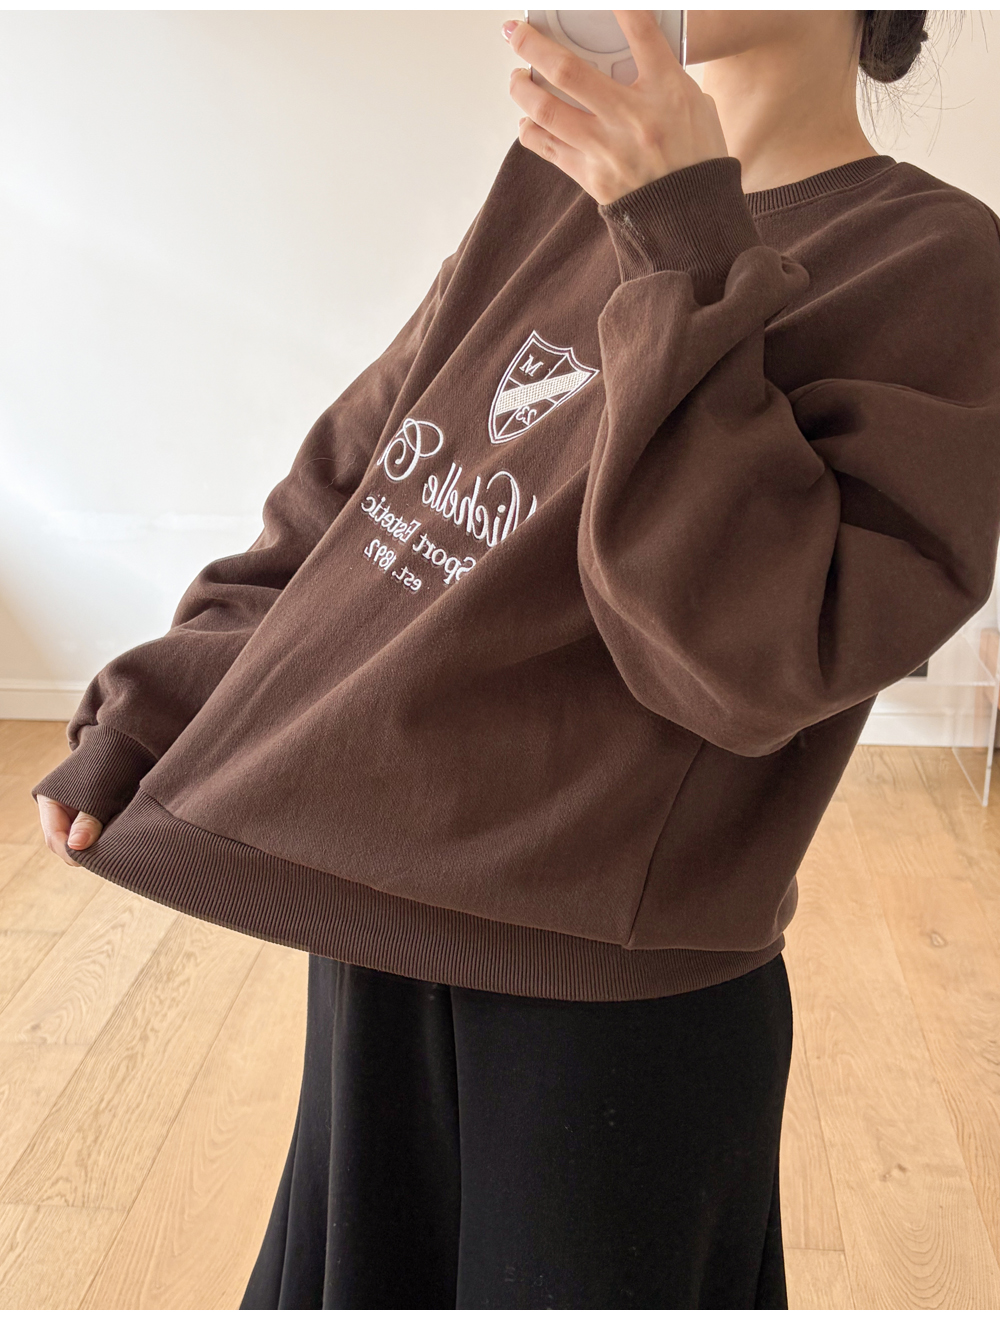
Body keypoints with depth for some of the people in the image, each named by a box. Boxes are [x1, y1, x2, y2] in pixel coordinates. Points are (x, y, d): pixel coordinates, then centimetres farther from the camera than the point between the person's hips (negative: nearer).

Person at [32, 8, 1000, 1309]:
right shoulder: (562, 191, 6)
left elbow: (754, 662, -22)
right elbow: (351, 477, 8)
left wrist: (692, 266, -25)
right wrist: (146, 720, 3)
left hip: (608, 991, -5)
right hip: (372, 926, 6)